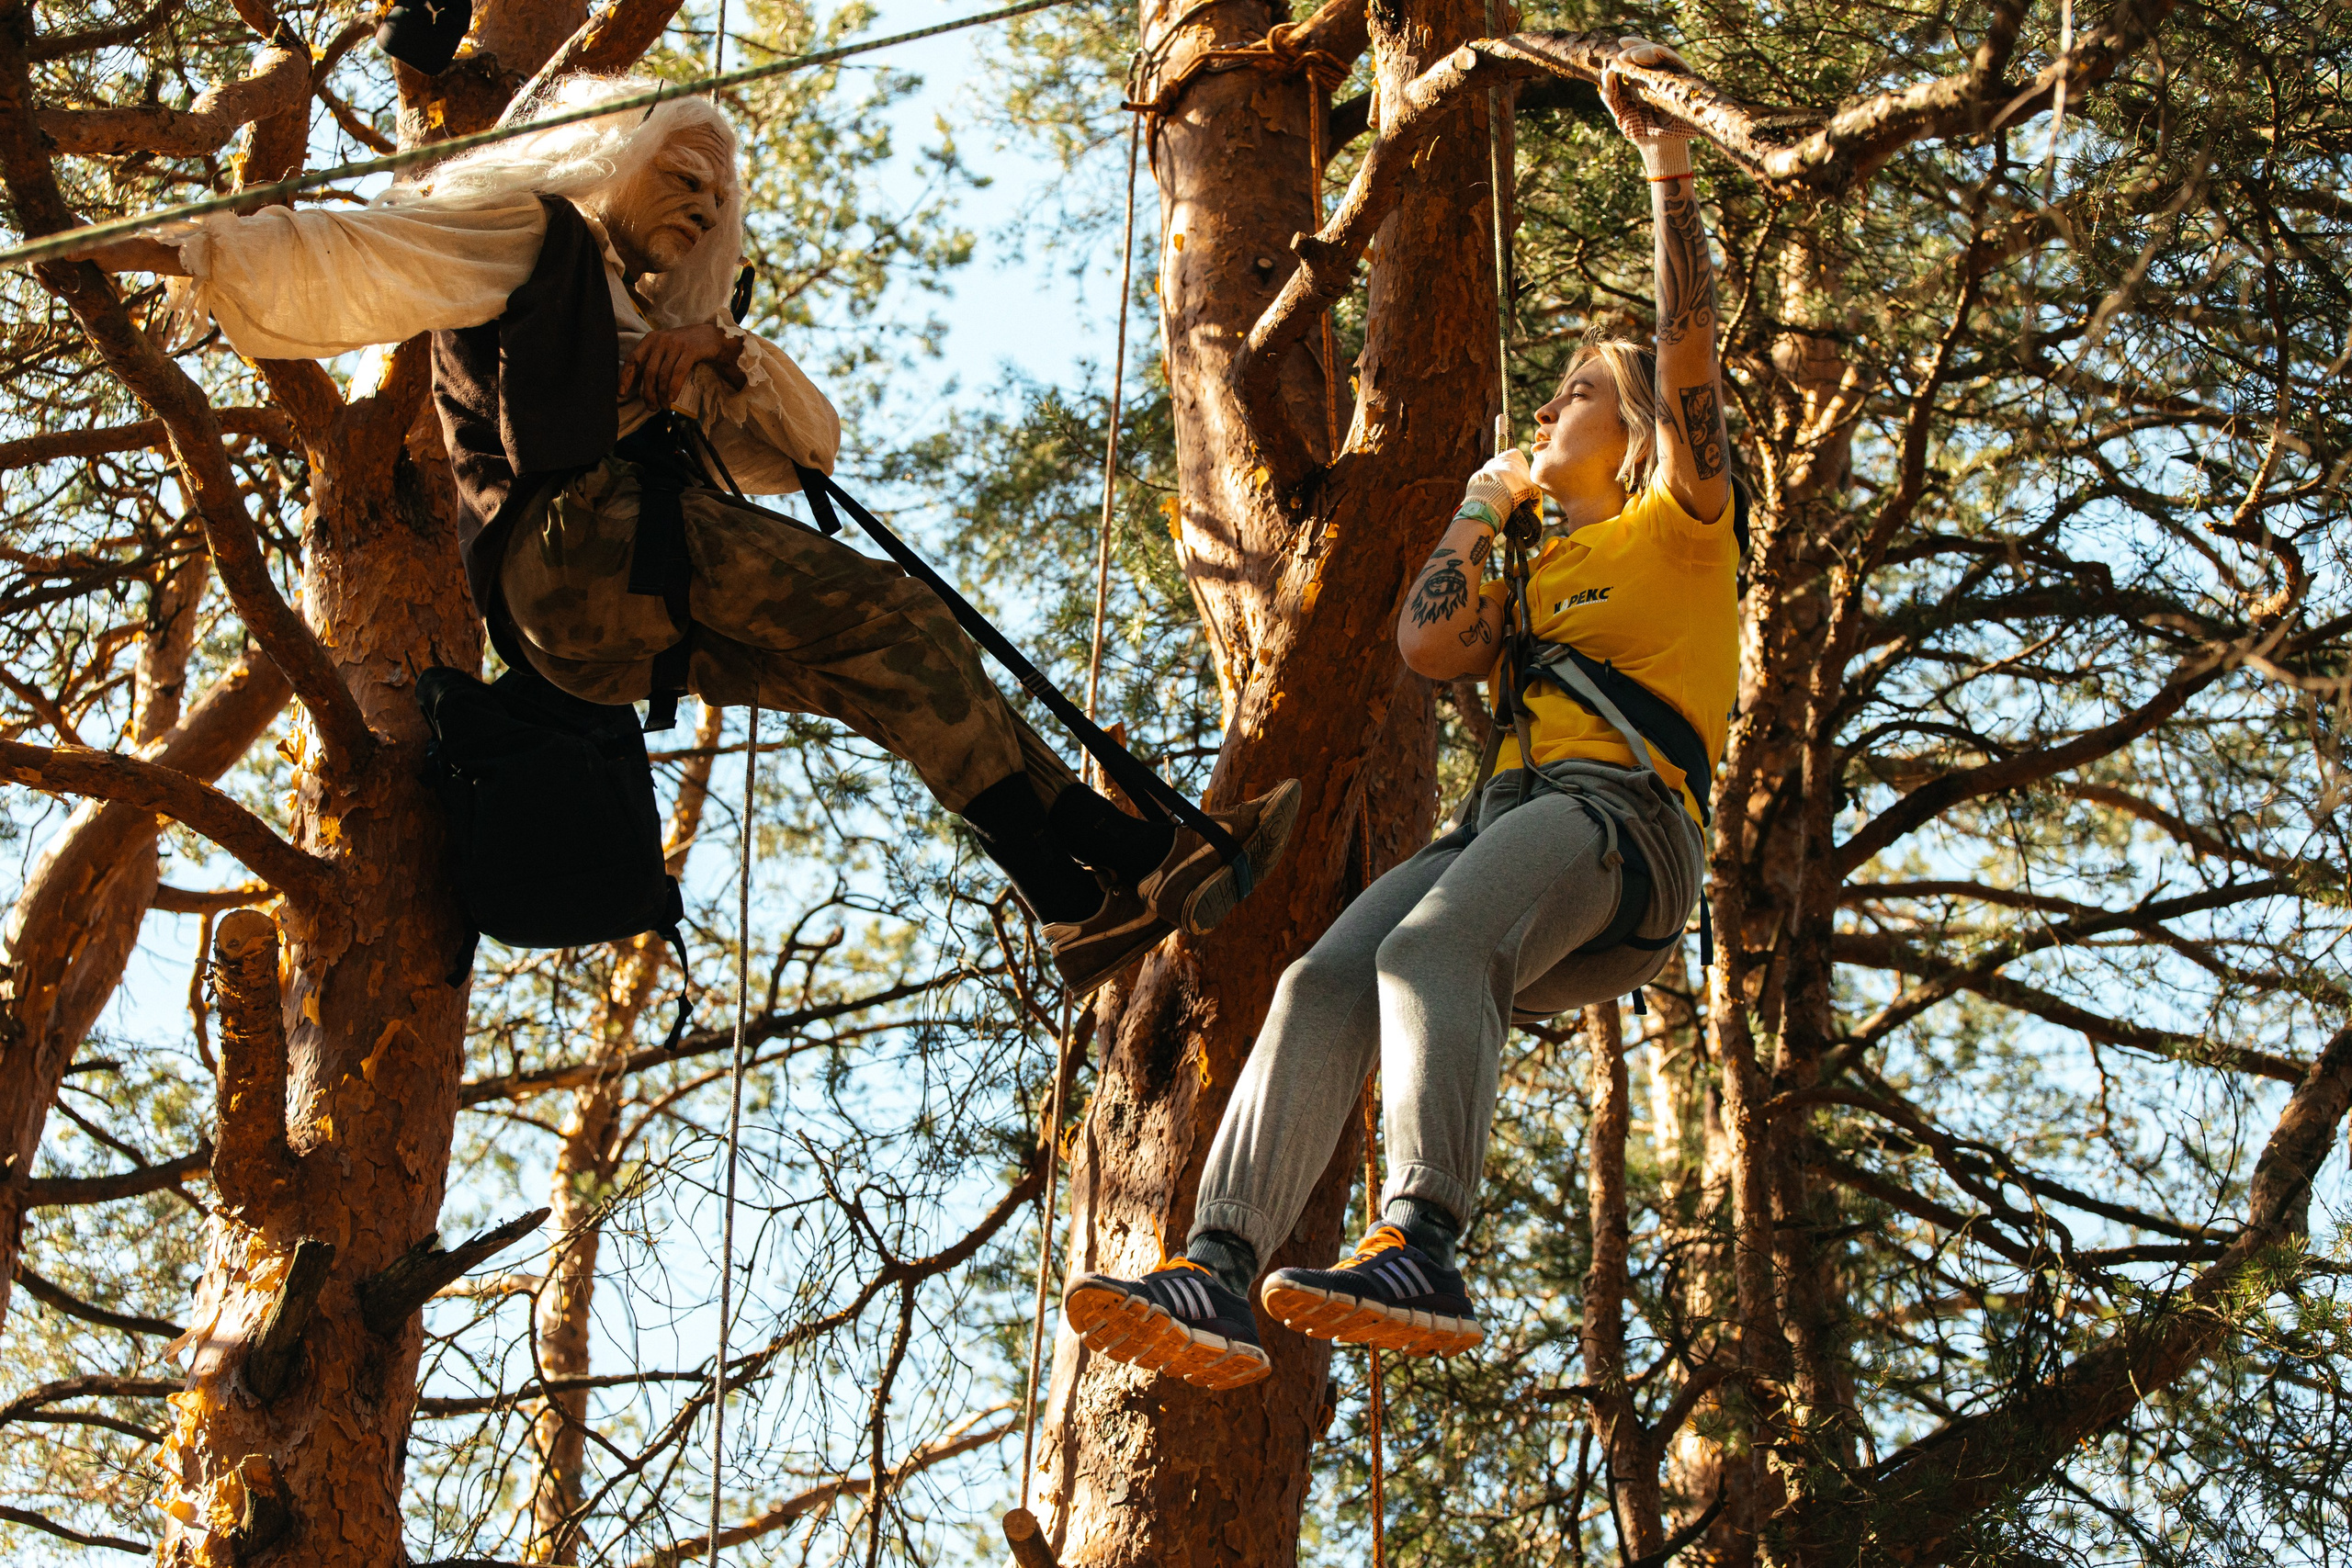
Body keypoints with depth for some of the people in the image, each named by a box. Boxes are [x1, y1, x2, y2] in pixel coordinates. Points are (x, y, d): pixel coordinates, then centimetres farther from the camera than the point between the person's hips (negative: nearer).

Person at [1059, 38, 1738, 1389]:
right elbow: (1428, 644, 23)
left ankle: (1425, 1254, -53)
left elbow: (1688, 345, 3)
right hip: (1513, 812, 6)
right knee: (1322, 983, -22)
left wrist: (1667, 156, -4)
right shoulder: (1543, 577, 37)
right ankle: (1218, 1278, -40)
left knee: (1430, 948, -36)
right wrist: (1481, 514, 32)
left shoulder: (1680, 522, 17)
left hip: (1628, 814, -6)